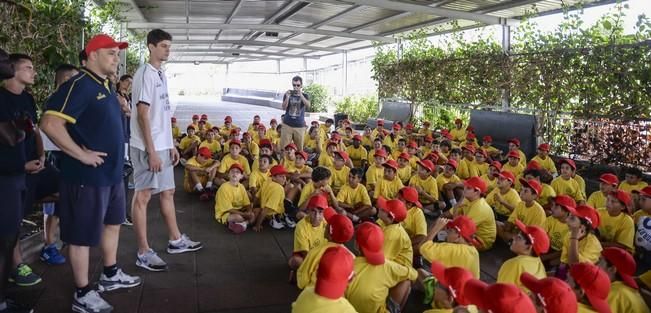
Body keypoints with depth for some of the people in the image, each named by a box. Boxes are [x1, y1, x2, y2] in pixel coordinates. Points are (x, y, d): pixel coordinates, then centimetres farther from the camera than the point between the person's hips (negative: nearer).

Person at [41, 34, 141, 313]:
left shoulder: (105, 86, 11)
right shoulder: (79, 85, -18)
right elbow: (50, 124, -28)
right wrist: (83, 154, -23)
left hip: (112, 172, 10)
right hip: (88, 176, -10)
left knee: (113, 223, 22)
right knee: (83, 235, 3)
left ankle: (110, 275, 39)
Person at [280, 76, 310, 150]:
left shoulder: (305, 96, 6)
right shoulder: (288, 94, 7)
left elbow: (308, 106, -13)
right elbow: (284, 108, -2)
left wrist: (301, 95, -24)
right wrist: (287, 97, -17)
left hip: (300, 126, 0)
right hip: (287, 124, 0)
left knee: (299, 148, 1)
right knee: (283, 147, -5)